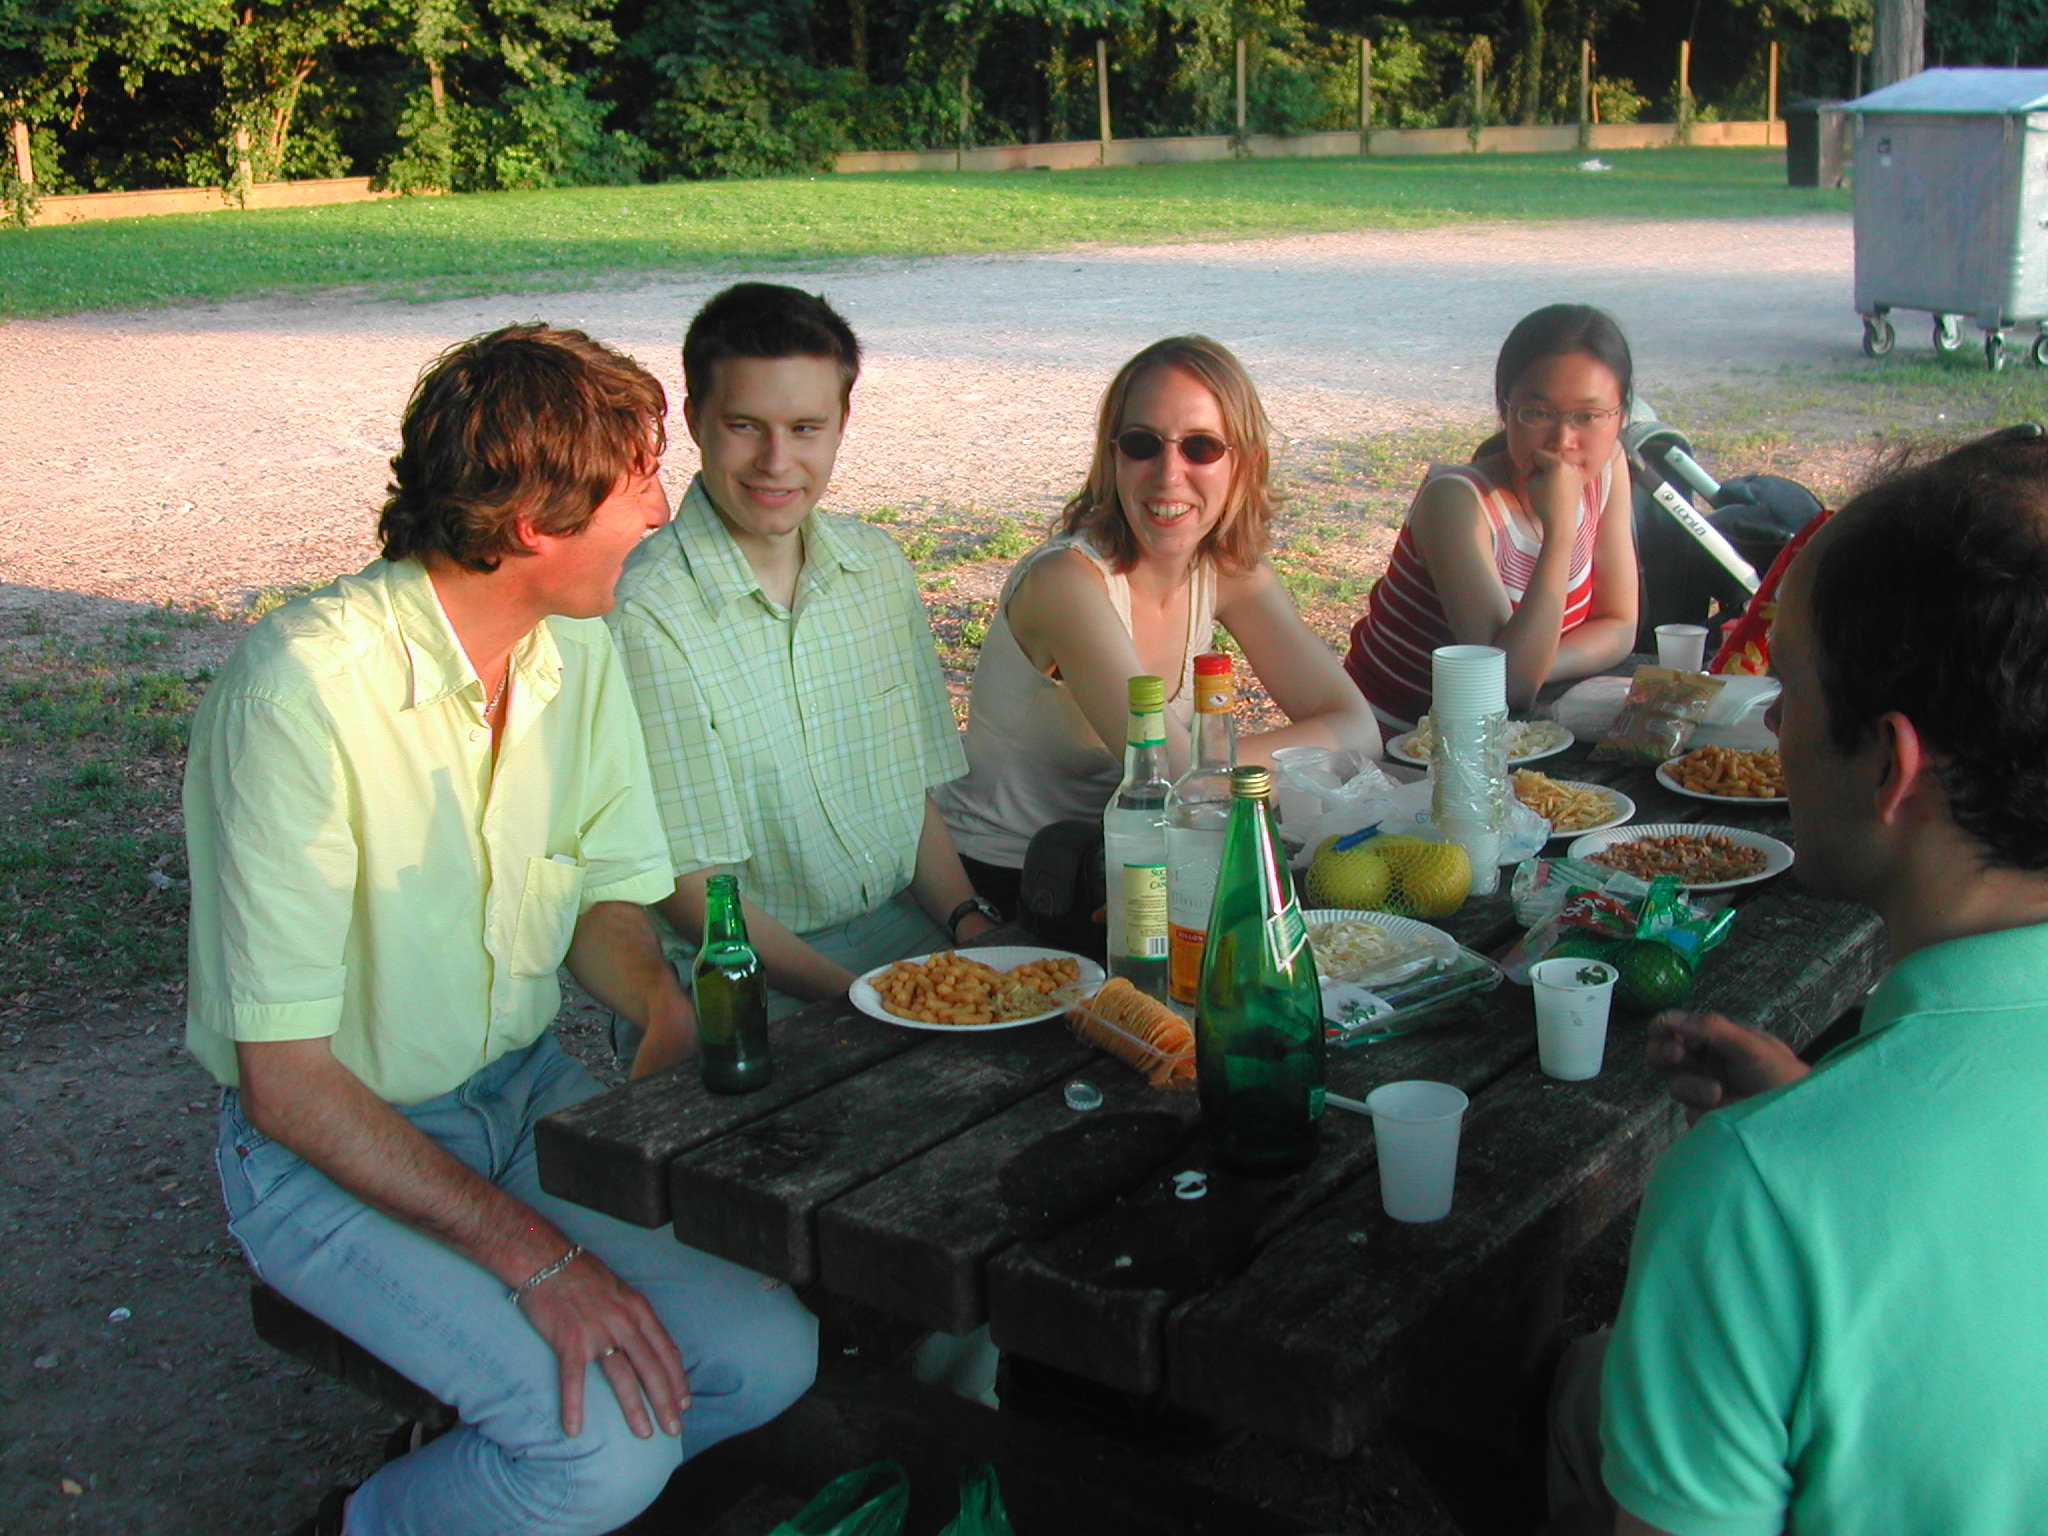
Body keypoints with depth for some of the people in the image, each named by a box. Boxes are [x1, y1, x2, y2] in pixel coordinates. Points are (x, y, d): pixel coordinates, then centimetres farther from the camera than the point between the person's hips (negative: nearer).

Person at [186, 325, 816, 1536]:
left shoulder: (580, 649, -2)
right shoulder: (305, 688, -24)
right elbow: (282, 1079, -23)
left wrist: (666, 998, -14)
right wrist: (535, 1255, -26)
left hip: (529, 1096, 7)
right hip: (330, 1151, -6)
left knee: (768, 1355, -10)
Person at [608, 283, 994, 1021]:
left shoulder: (879, 565, 7)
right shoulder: (646, 615, -15)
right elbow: (686, 883, -12)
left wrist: (969, 921, -4)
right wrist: (853, 996, -20)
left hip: (905, 930, 6)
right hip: (744, 981, -6)